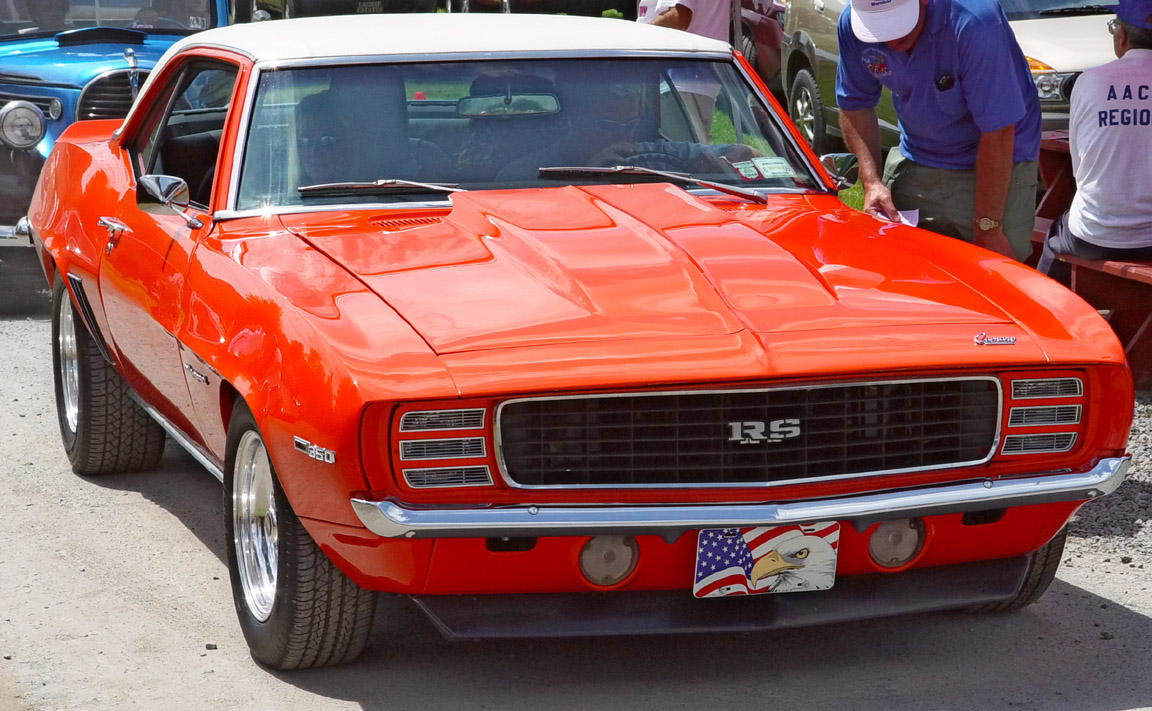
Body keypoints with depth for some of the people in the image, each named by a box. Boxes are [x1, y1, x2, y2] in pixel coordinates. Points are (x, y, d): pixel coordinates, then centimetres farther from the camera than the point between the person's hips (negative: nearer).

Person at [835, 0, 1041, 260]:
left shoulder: (973, 25, -32)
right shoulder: (851, 24, -14)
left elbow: (997, 134, -28)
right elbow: (855, 105, 2)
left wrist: (987, 228, -25)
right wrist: (871, 181, -12)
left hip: (998, 168, -5)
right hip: (915, 164, 5)